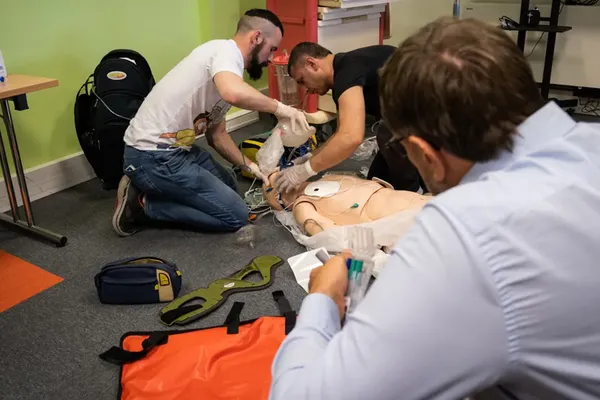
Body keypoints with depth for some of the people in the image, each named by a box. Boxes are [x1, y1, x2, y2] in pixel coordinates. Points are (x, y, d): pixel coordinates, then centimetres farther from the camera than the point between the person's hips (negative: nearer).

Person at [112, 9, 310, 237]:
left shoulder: (226, 63, 14)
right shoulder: (226, 50, -14)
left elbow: (216, 135, 18)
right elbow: (234, 94, -39)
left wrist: (251, 167, 9)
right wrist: (279, 108, -22)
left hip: (174, 148, 10)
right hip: (153, 156, -10)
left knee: (228, 186, 26)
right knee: (236, 215, -4)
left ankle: (147, 190, 16)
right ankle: (144, 203, -1)